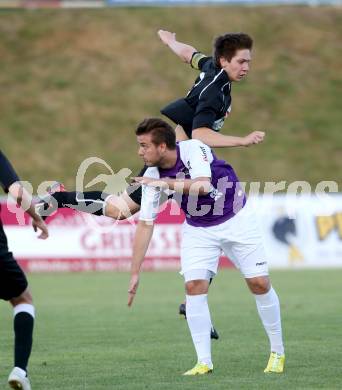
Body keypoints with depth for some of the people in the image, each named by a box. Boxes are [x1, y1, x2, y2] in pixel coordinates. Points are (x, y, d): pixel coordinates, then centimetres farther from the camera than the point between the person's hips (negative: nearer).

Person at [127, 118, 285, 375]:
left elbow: (204, 185, -41)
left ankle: (278, 353, 13)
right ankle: (204, 362, -10)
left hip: (236, 219, -3)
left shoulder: (193, 149, -25)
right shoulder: (152, 177, -13)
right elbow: (145, 224, -11)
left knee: (259, 284, -4)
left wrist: (167, 183, -45)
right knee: (194, 286, -15)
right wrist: (135, 273, -14)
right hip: (198, 230, 3)